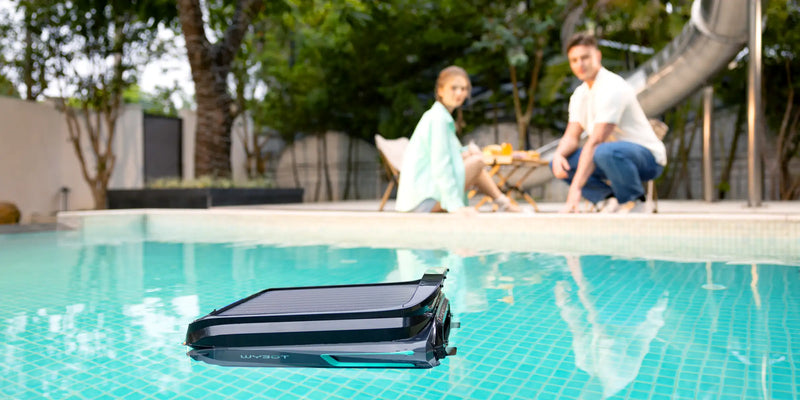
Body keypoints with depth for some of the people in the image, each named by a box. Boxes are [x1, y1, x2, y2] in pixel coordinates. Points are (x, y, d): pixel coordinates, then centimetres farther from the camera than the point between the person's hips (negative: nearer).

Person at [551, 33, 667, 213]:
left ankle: (633, 201, -14)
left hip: (647, 157, -8)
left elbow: (595, 142, -29)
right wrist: (559, 154, -20)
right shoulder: (580, 94, 8)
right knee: (558, 164, -7)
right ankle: (609, 199, -3)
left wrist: (576, 188, -34)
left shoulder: (612, 88, -20)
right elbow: (572, 136, 5)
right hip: (615, 157, 8)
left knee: (605, 151, -41)